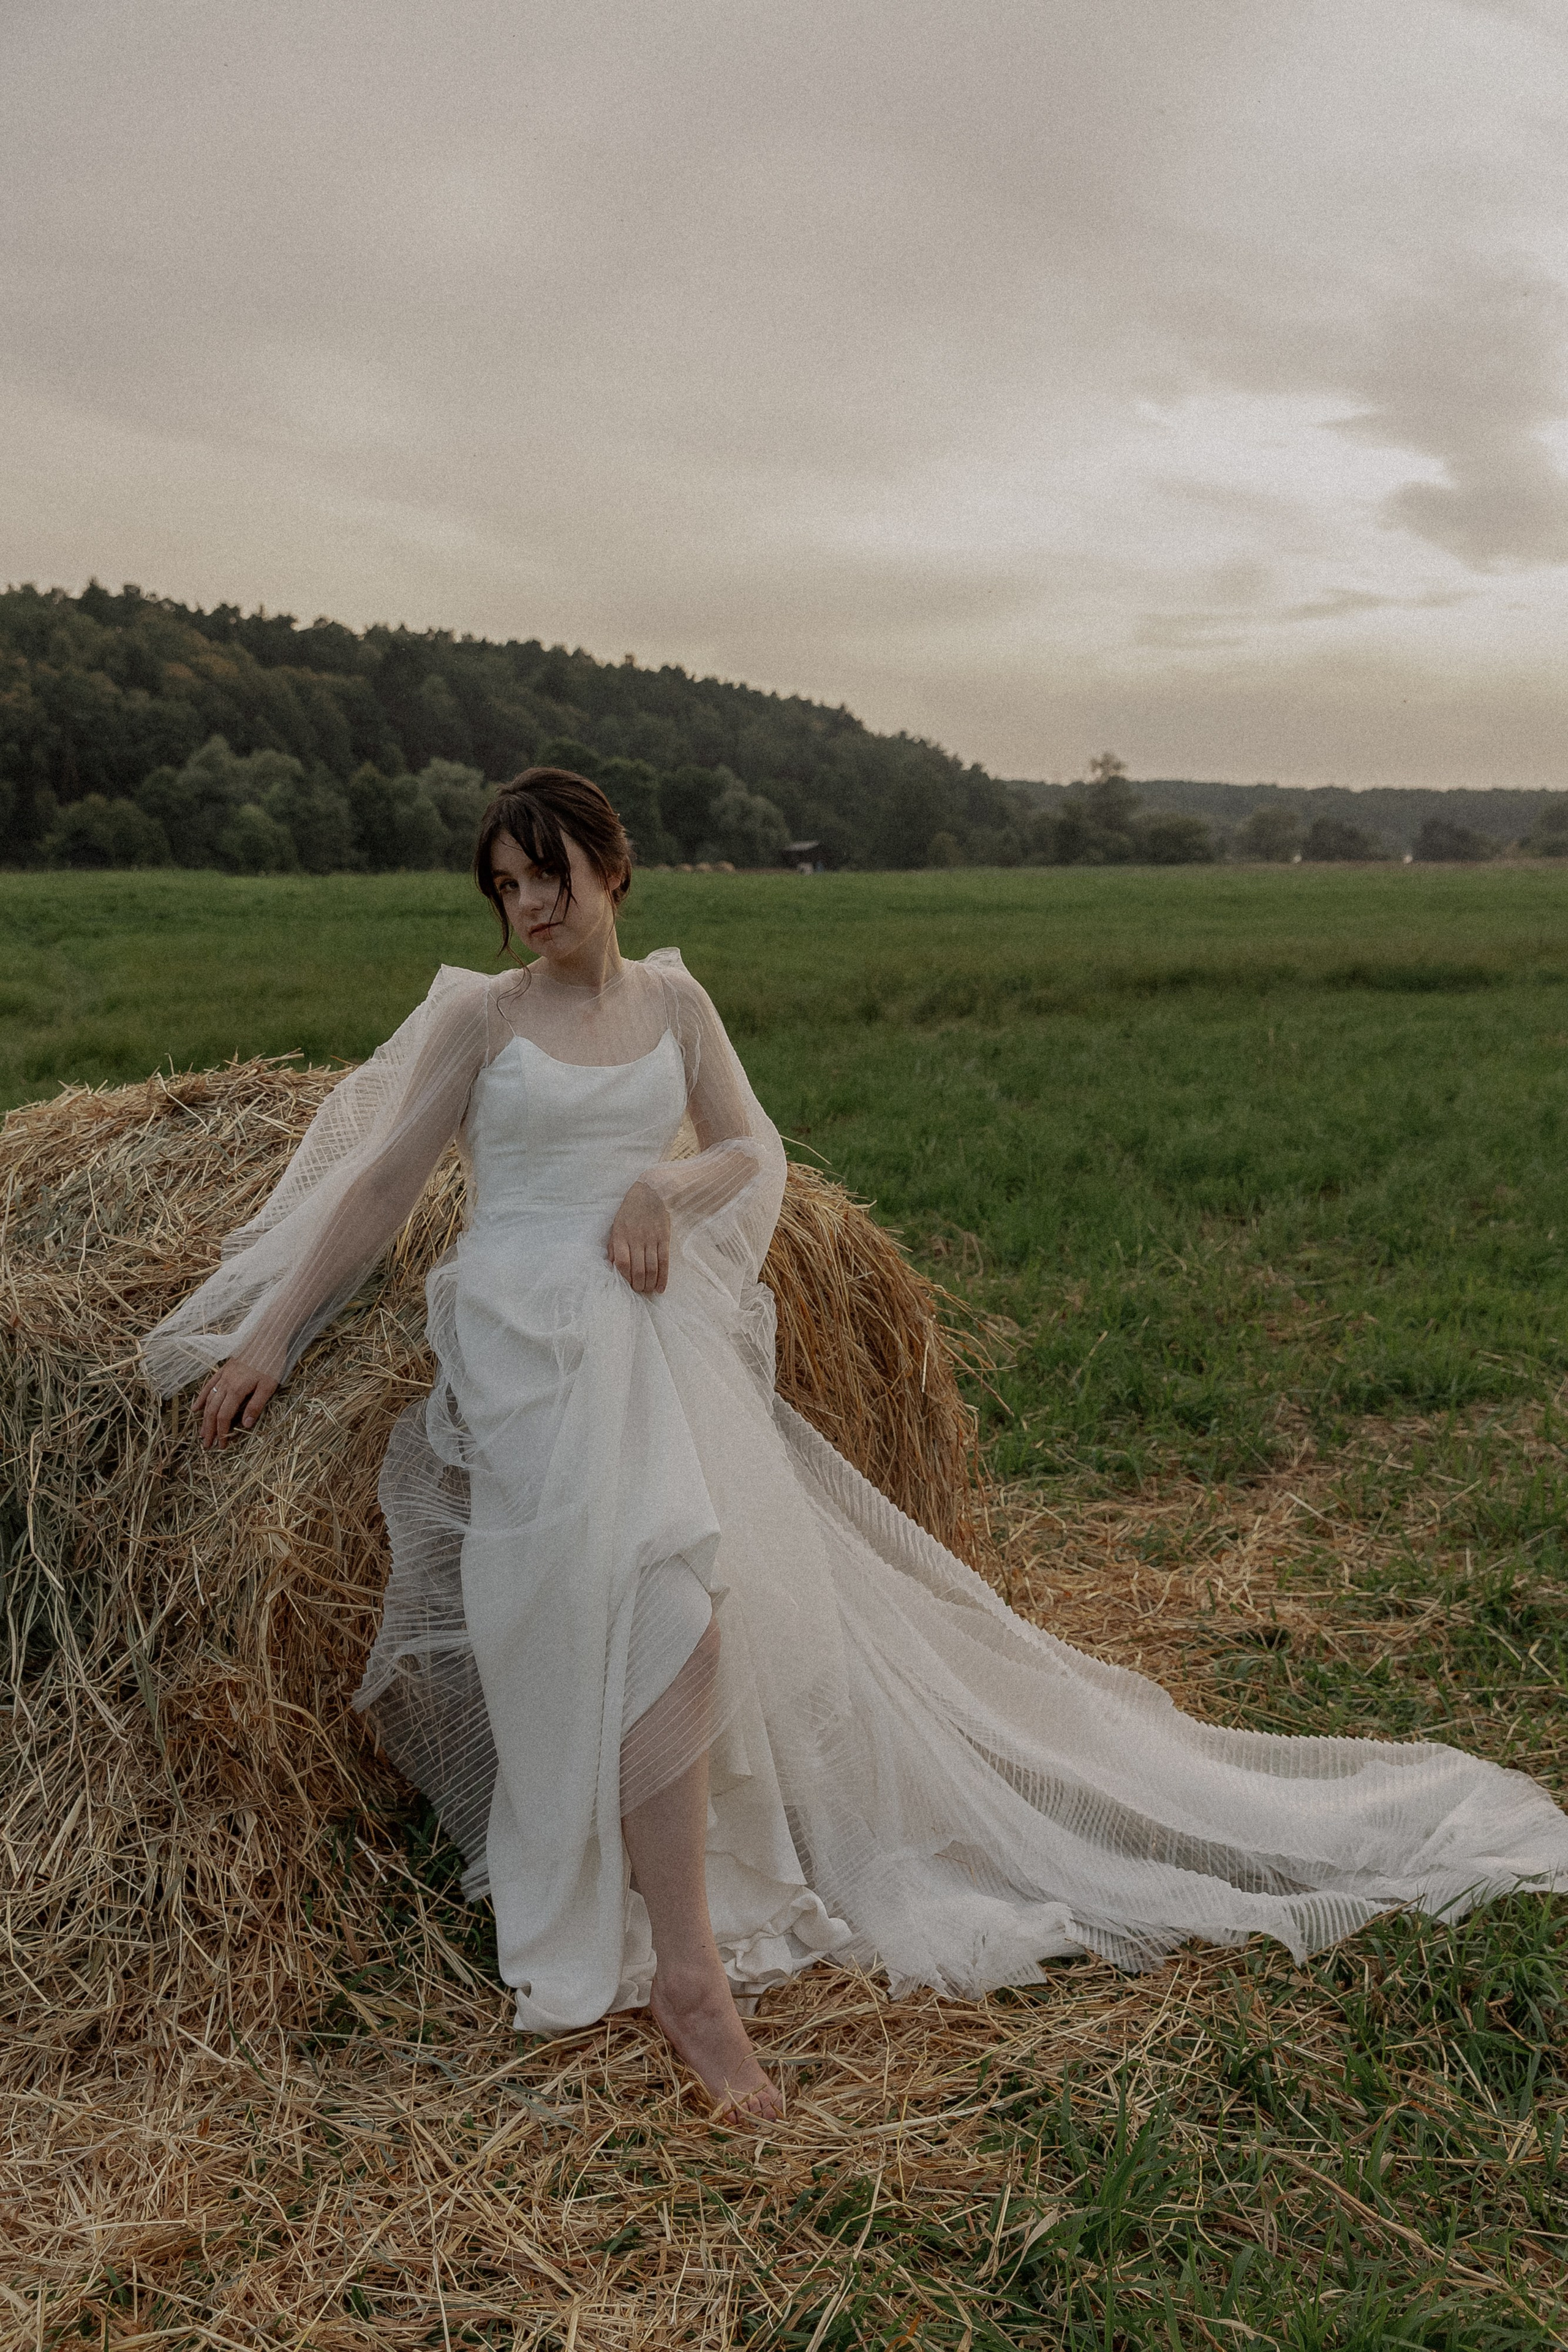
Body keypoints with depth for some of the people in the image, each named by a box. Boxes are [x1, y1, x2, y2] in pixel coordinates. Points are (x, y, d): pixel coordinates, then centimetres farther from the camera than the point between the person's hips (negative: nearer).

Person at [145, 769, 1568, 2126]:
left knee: (758, 1597, -13)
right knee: (660, 1602, -25)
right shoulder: (482, 1014, 8)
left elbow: (754, 1152, 17)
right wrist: (267, 1337, 3)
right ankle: (687, 1968, -19)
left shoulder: (671, 999, 16)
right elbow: (382, 1182, 7)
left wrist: (662, 1189, -5)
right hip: (526, 1327, -4)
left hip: (655, 1323, 4)